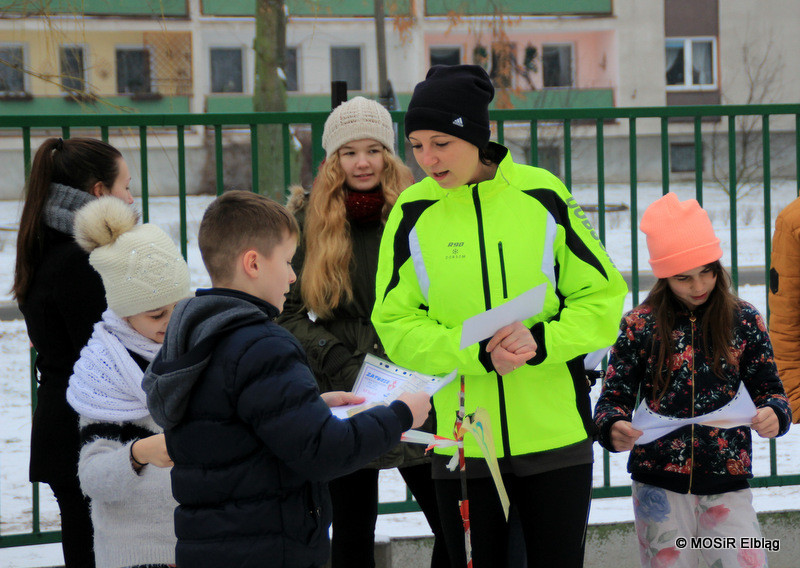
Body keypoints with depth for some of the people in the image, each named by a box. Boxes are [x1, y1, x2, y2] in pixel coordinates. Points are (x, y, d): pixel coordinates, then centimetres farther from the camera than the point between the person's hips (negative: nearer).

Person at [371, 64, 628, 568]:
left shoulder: (543, 195, -4)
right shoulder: (412, 214, -2)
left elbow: (603, 298, 0)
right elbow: (396, 327, -3)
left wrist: (542, 341, -18)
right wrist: (477, 354, -18)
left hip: (555, 433, 0)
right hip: (461, 438, 1)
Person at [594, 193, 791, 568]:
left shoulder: (744, 321, 2)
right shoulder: (640, 325, -1)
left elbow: (770, 390, 5)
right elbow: (613, 398, 0)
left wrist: (774, 414, -19)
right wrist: (613, 429, -23)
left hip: (727, 486, 1)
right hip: (660, 486, 0)